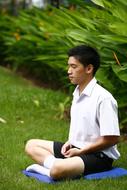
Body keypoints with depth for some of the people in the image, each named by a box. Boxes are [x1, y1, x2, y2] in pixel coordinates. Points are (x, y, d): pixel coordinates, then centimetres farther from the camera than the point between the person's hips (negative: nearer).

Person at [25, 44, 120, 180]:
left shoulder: (103, 98, -19)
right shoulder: (77, 93, 9)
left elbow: (112, 138, -20)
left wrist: (80, 151, -14)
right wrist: (70, 143, 2)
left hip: (99, 155, -10)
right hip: (76, 148, 10)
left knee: (58, 170, -39)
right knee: (31, 145, 7)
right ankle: (54, 164, -15)